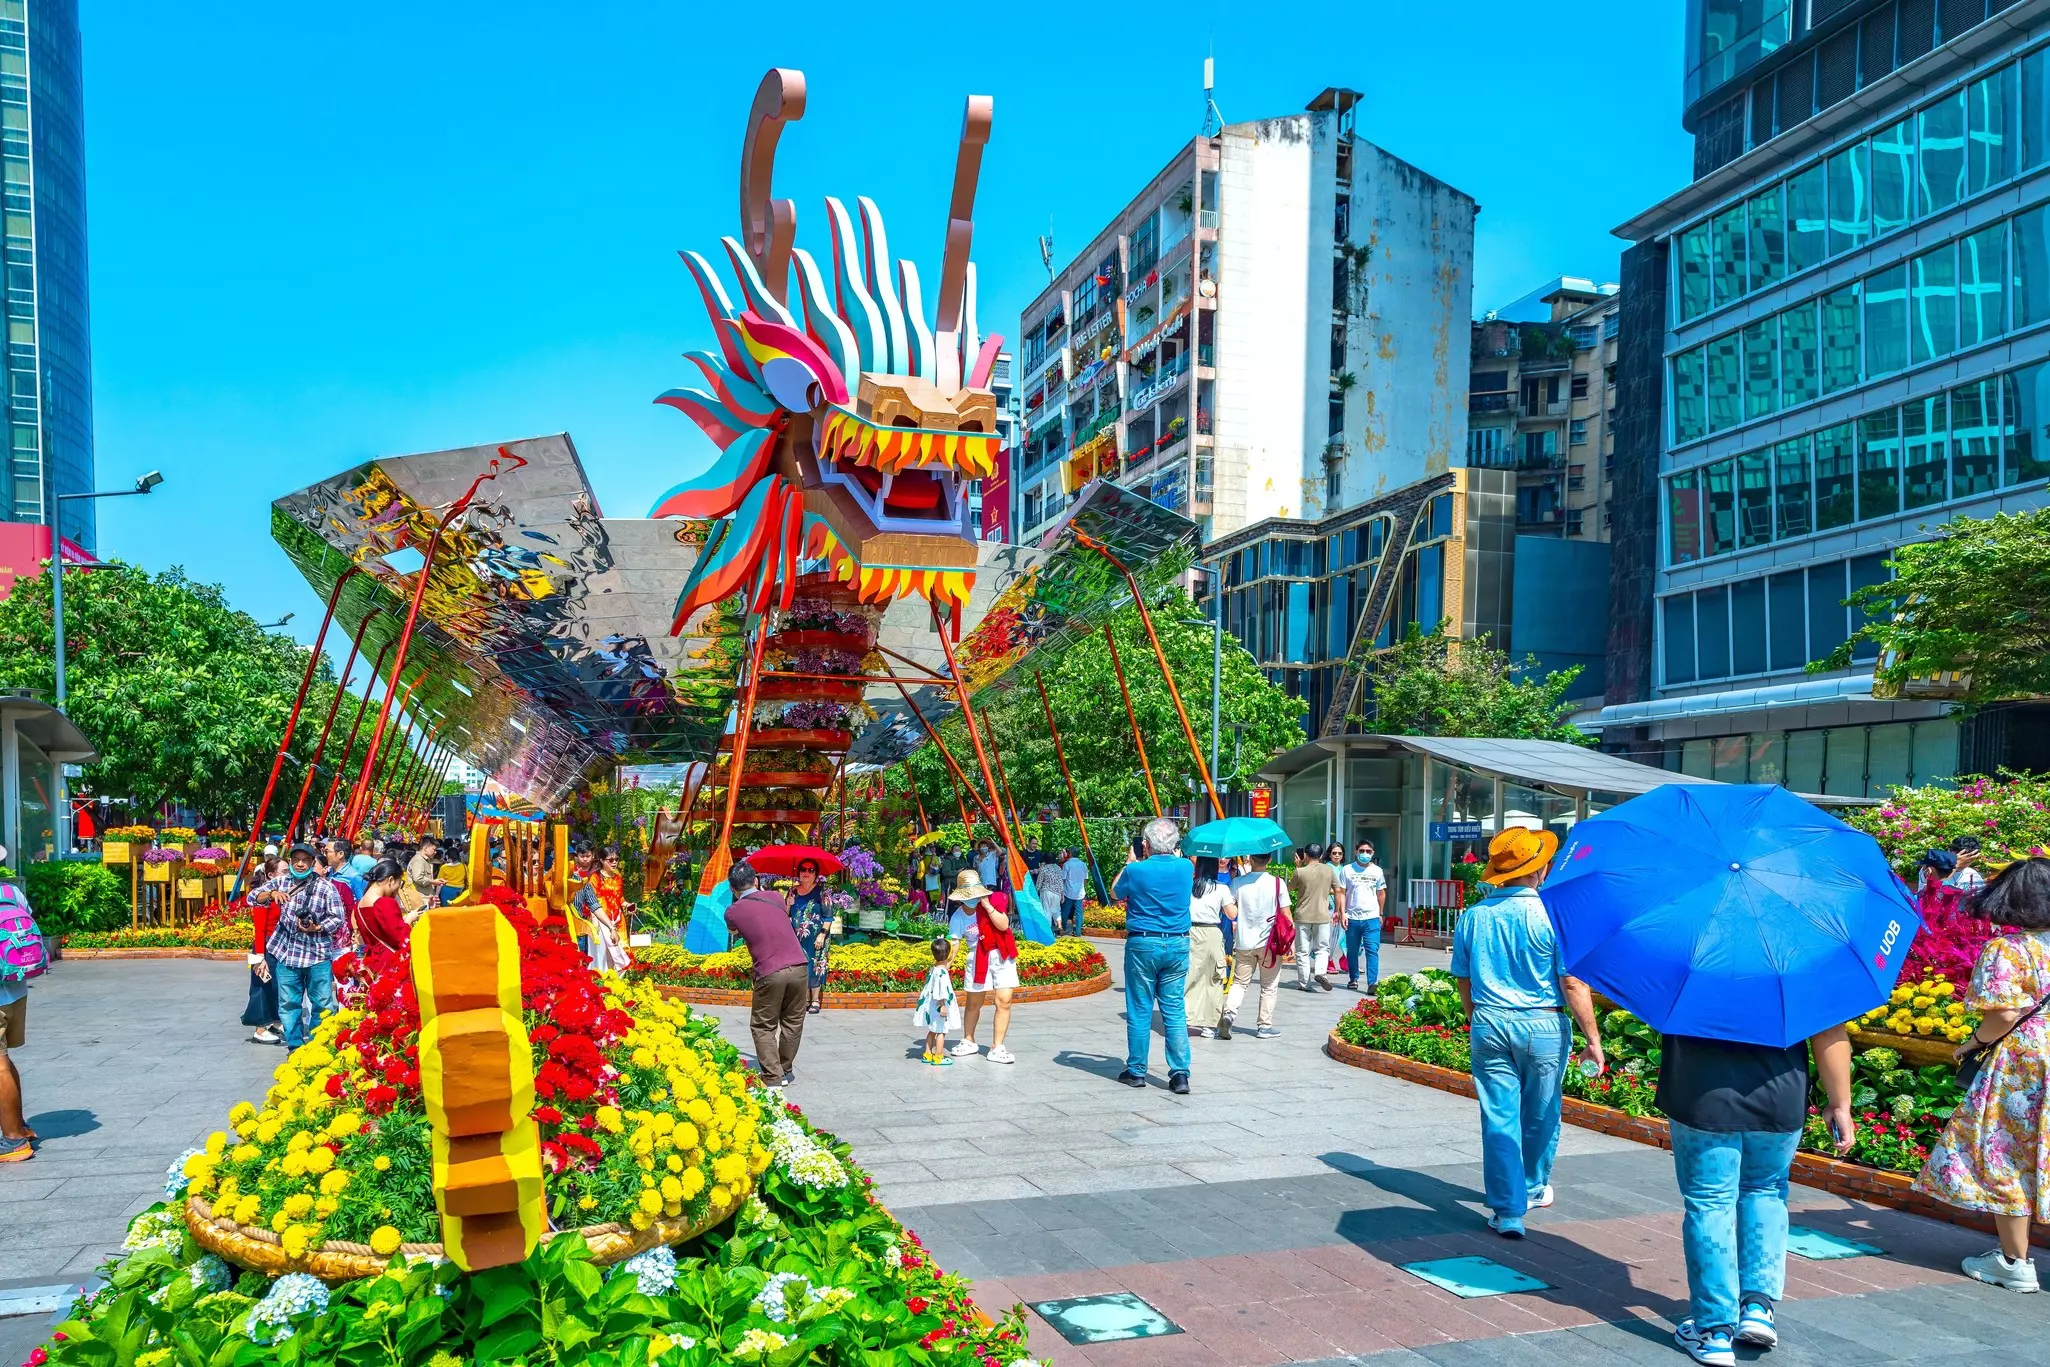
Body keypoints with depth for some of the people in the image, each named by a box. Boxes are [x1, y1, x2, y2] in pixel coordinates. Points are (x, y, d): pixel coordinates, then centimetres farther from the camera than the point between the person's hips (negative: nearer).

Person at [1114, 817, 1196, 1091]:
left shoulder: (1136, 870, -12)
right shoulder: (1186, 868, -3)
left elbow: (1115, 892, 9)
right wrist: (1173, 855, 24)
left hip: (1142, 944, -3)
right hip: (1177, 945, 3)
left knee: (1140, 1012, 7)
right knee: (1175, 1011, 6)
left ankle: (1136, 1071, 16)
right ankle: (1180, 1074, 1)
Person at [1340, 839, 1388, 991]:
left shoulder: (1377, 871, 8)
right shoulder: (1347, 870, 2)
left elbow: (1381, 893, 16)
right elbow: (1341, 893, 0)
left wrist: (1380, 913, 16)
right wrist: (1342, 913, -7)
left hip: (1372, 918, 0)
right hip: (1352, 918, 0)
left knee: (1372, 950, -11)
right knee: (1352, 951, 10)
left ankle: (1373, 982, -15)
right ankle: (1353, 979, 25)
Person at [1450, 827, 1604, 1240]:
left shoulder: (1473, 917, 1)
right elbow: (1572, 984, -13)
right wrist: (1593, 1039, -6)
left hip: (1489, 1025, 2)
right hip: (1542, 1026, -2)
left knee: (1499, 1118, 5)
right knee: (1540, 1115, 18)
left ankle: (1507, 1211, 5)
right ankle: (1534, 1188, 39)